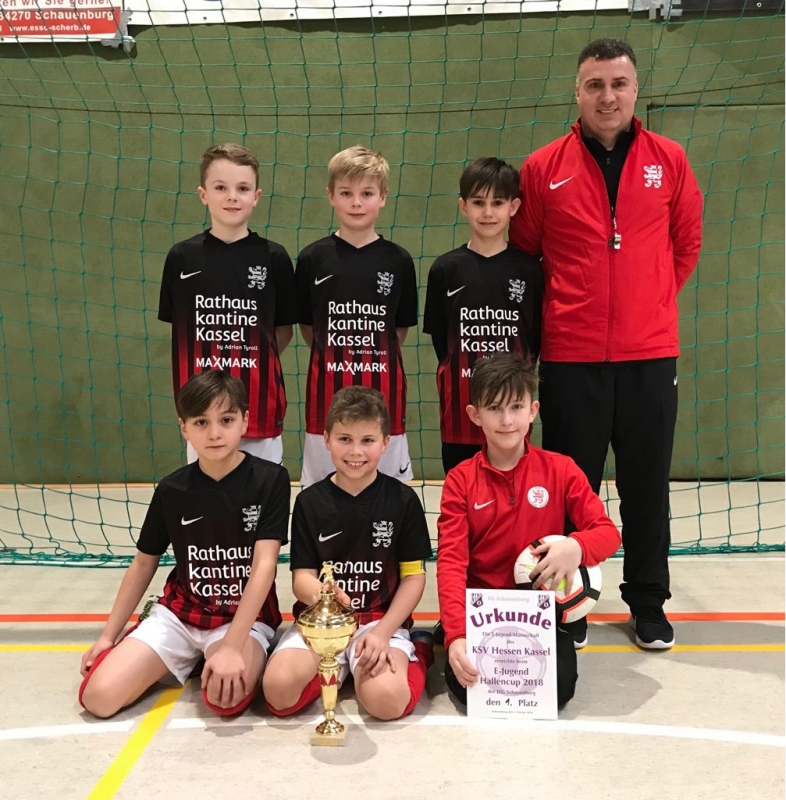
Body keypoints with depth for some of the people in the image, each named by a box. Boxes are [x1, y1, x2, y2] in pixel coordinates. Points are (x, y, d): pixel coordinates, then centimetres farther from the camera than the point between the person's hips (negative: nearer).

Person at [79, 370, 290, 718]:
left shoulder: (270, 480, -12)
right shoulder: (171, 489, -3)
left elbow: (265, 565, -18)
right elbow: (144, 562, 10)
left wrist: (231, 646, -26)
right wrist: (108, 635, 10)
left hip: (246, 617, -3)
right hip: (179, 613, 4)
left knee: (226, 696, -33)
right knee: (98, 696, -13)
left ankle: (243, 657, 3)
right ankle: (185, 660, 15)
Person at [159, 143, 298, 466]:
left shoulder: (274, 257, -1)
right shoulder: (182, 257, 1)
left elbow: (284, 330, 6)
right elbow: (179, 329, 8)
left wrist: (253, 363, 1)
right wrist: (211, 361, 2)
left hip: (259, 398, 0)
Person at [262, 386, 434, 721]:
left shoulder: (403, 499, -2)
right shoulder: (310, 502, 1)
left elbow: (414, 576, 0)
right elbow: (301, 577, -1)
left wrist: (383, 633, -13)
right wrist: (319, 592, -27)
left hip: (382, 620, -1)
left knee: (386, 700, -28)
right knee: (279, 691, -24)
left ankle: (410, 651, 5)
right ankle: (339, 667, 6)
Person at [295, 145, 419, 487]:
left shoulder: (398, 260, 2)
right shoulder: (312, 258, 1)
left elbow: (400, 329, 10)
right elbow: (307, 327, 10)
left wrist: (376, 359, 9)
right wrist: (336, 356, 9)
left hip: (383, 386, 0)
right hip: (328, 386, 0)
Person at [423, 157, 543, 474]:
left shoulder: (529, 269, 2)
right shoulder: (445, 269, 2)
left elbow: (537, 337, 6)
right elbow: (439, 337, 6)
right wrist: (461, 373, 0)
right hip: (461, 400, 0)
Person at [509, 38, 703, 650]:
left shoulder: (669, 160, 4)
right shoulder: (543, 168, -1)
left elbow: (686, 243, 15)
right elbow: (522, 253, 7)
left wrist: (650, 302, 11)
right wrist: (564, 309, 7)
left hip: (650, 353, 2)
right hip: (570, 356, -1)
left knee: (647, 484, 11)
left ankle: (649, 604, 28)